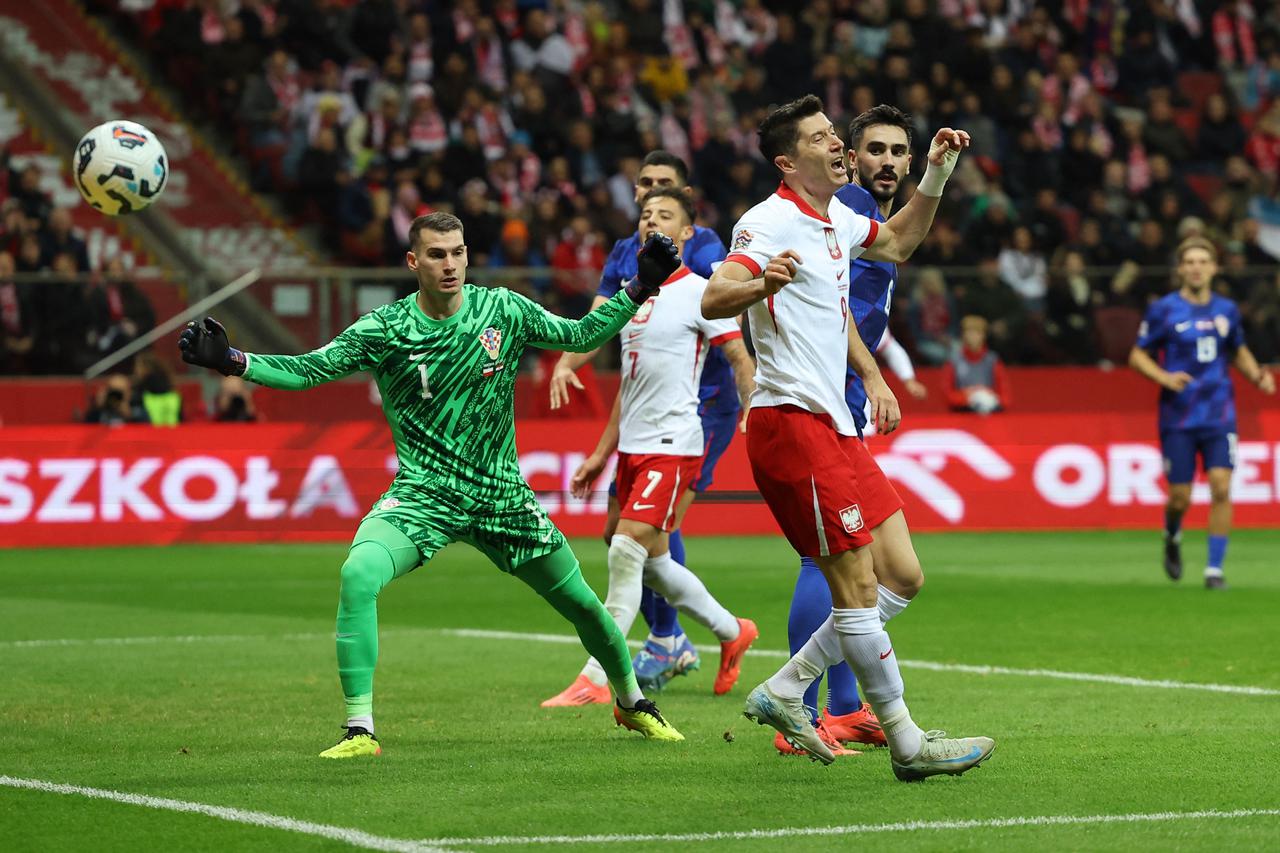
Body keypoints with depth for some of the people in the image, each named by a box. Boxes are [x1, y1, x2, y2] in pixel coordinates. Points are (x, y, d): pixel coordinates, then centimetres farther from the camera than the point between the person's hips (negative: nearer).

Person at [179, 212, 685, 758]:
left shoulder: (504, 311, -3)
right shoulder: (382, 329, -8)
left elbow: (582, 335, 9)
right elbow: (305, 370, -8)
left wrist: (639, 289, 0)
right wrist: (228, 360, -21)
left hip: (500, 495, 2)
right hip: (422, 495, -2)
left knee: (580, 603, 7)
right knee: (358, 576, -29)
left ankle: (632, 703, 37)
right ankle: (360, 729, -22)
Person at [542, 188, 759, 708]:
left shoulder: (698, 292, -7)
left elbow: (740, 359, -7)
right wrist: (602, 453, 21)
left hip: (673, 443, -8)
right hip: (632, 445, 8)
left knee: (627, 549, -16)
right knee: (653, 563, 13)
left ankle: (595, 679, -15)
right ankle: (733, 633, 34)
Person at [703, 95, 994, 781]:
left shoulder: (837, 220, 16)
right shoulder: (772, 222, -11)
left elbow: (896, 243, 38)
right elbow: (713, 300, -25)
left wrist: (936, 174, 26)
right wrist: (760, 281, -46)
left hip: (833, 427, 10)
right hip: (792, 422, -10)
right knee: (857, 587, -9)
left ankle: (781, 693, 12)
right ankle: (908, 745, -5)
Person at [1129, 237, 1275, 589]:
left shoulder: (1227, 310, 7)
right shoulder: (1163, 310, -3)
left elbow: (1239, 351, 23)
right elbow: (1137, 355, 2)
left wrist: (1257, 374, 4)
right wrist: (1164, 377, -16)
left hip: (1219, 414, 2)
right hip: (1178, 416, -2)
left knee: (1221, 488, -12)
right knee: (1180, 497, -1)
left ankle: (1215, 568, -5)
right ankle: (1172, 538, 34)